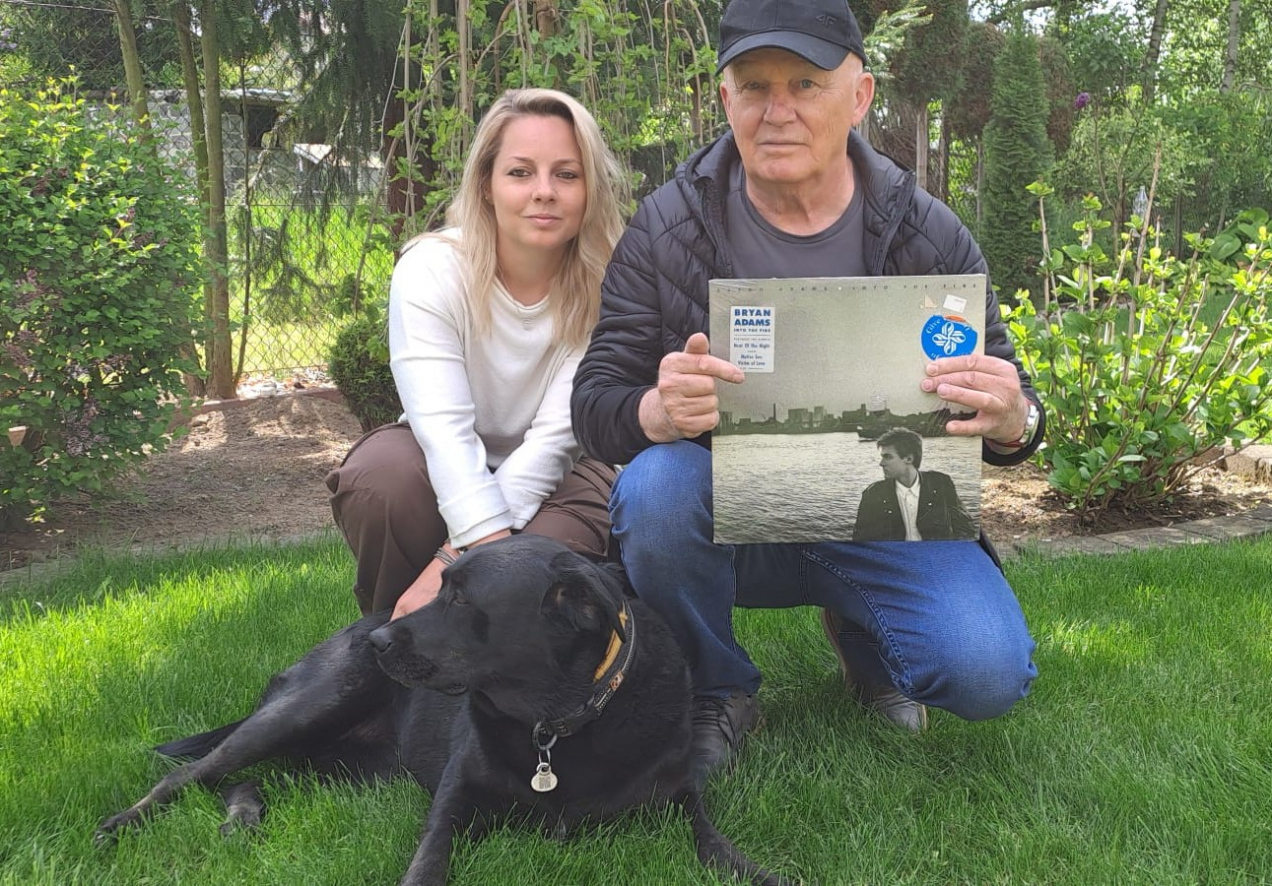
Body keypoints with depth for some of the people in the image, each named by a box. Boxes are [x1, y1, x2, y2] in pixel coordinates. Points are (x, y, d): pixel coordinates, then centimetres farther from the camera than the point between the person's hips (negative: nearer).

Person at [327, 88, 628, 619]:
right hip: (442, 471, 0)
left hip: (544, 480, 0)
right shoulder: (430, 270, -16)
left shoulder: (605, 286, -16)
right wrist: (489, 543, -43)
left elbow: (555, 436, -22)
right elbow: (443, 425, -28)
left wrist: (457, 558, -31)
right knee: (383, 475, -33)